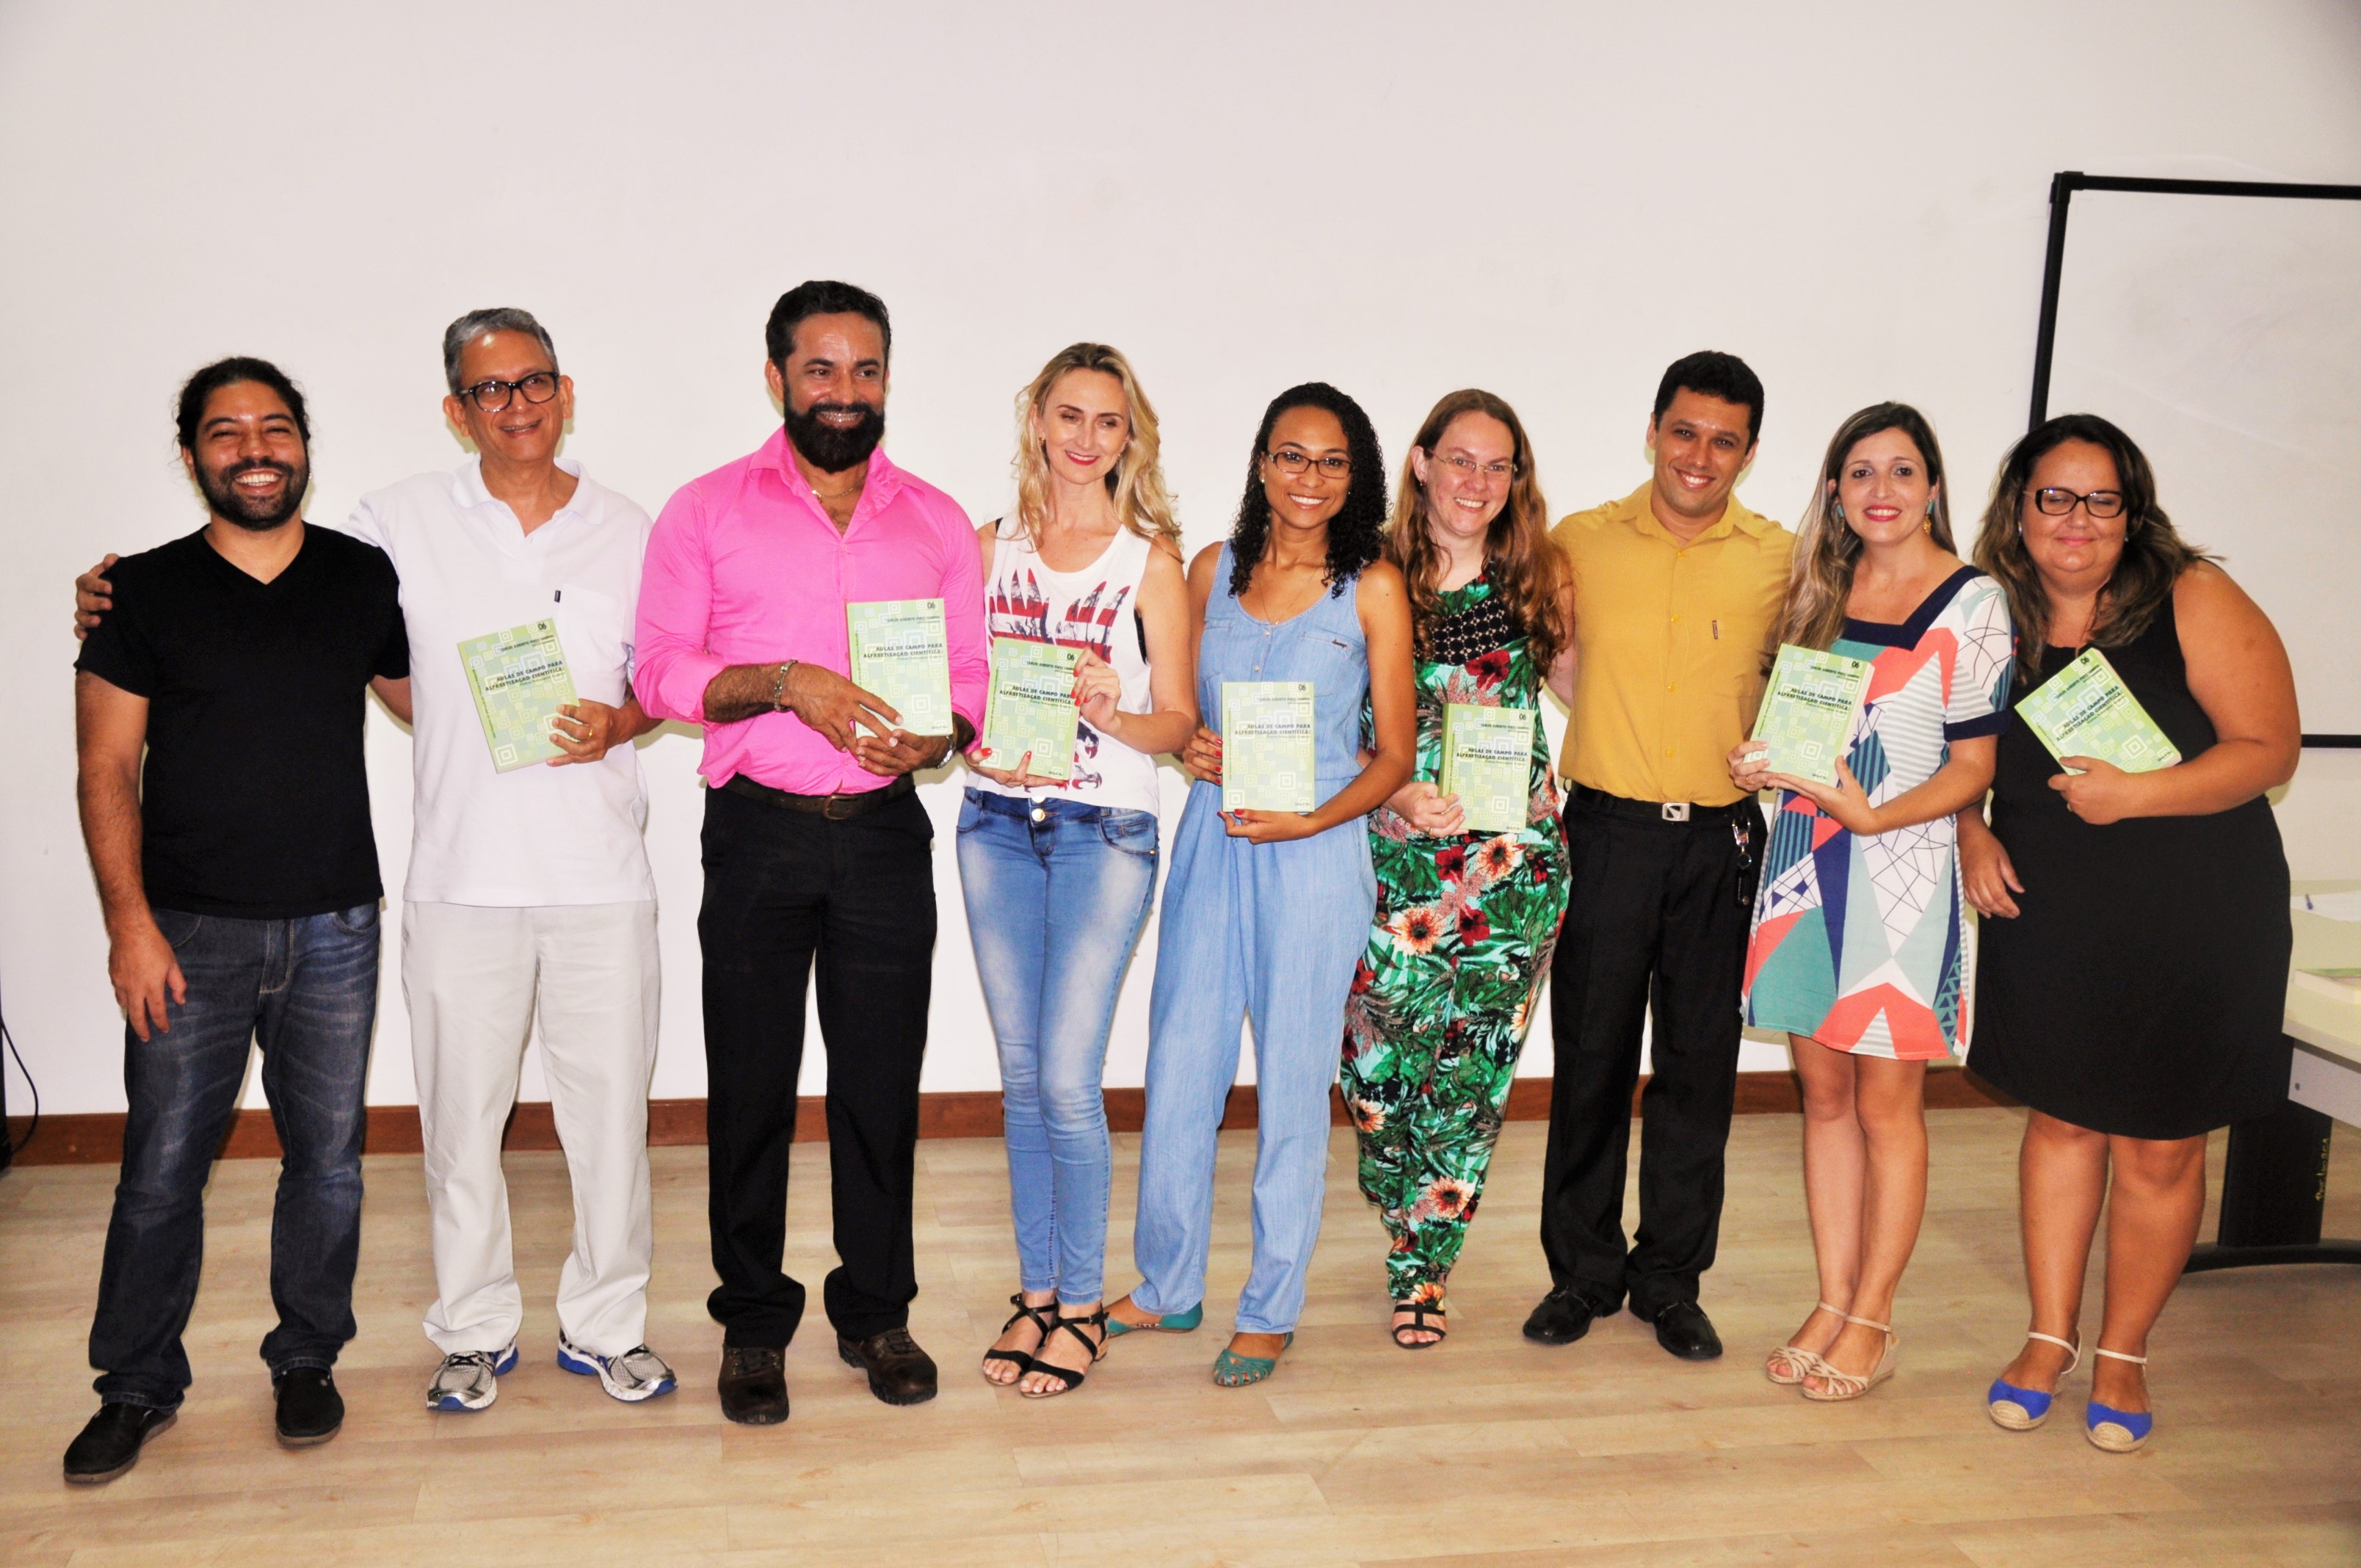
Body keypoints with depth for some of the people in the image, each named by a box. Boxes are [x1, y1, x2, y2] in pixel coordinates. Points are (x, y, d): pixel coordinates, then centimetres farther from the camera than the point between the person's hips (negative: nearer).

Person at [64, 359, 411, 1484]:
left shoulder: (364, 577, 5)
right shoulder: (144, 591, -1)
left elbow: (426, 701, 18)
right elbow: (107, 769, -2)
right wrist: (129, 919, -9)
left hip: (333, 927, 2)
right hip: (189, 931, -2)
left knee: (326, 1159, 9)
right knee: (161, 1169, 4)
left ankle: (306, 1360, 27)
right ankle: (138, 1387, 21)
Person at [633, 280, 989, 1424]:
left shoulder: (936, 520, 11)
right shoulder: (708, 511, 4)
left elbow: (973, 673, 10)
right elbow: (658, 671, -3)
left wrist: (941, 734, -12)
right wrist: (787, 683, -18)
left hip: (886, 829, 2)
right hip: (758, 828, -1)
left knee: (881, 1082, 7)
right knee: (750, 1086, 5)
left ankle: (874, 1311, 24)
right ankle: (753, 1326, 21)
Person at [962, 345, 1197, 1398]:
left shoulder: (1151, 559, 0)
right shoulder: (992, 546, 10)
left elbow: (1179, 720, -1)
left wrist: (1113, 711, -20)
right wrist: (976, 742, -8)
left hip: (1104, 830, -3)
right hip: (996, 823, 4)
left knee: (1067, 1080, -7)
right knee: (1021, 1074, 10)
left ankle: (1082, 1304, 11)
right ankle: (1036, 1290, 23)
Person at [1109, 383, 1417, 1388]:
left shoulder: (1371, 587, -3)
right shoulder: (1214, 570, 7)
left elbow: (1395, 753, -2)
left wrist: (1311, 819, -16)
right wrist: (1193, 749, -6)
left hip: (1314, 854, -3)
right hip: (1211, 845, 4)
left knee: (1292, 1085, 5)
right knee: (1178, 1071, 8)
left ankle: (1271, 1310, 20)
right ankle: (1169, 1287, 26)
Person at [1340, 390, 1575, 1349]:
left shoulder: (1539, 578, 5)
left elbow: (1582, 687, 20)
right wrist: (1399, 795, -16)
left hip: (1515, 854, 1)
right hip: (1395, 852, -1)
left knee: (1473, 1065, 2)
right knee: (1383, 1060, -2)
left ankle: (1422, 1267, 17)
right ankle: (1414, 1246, 24)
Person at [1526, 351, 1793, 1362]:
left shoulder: (1781, 560, 1)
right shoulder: (1581, 542, 1)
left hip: (1722, 841, 1)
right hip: (1608, 831, 0)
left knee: (1699, 1064, 7)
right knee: (1591, 1056, 5)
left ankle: (1671, 1280, 22)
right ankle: (1582, 1271, 21)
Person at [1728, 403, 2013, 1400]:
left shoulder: (1972, 604, -5)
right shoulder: (1820, 589, 11)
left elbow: (1973, 766, -7)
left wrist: (1876, 814, -21)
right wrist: (1757, 764, -1)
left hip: (1902, 868, -5)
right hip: (1803, 858, 5)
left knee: (1887, 1102, 2)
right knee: (1823, 1090, 10)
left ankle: (1872, 1322, 13)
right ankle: (1832, 1302, 21)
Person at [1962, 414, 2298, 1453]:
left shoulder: (2194, 603, -11)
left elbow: (2269, 747, -13)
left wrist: (2135, 796, -24)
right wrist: (1973, 835, -3)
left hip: (2193, 924, -3)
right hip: (2049, 919, 3)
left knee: (2160, 1145, 6)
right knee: (2062, 1120, 12)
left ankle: (2123, 1353, 24)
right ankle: (2050, 1338, 27)